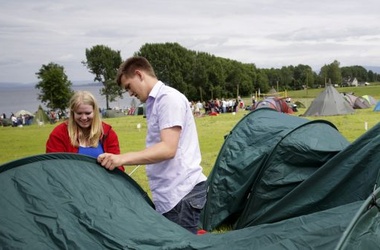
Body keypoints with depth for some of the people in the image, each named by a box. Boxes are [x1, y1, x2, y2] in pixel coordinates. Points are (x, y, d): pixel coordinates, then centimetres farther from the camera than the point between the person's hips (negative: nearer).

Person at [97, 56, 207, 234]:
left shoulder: (169, 98, -10)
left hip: (183, 193, -9)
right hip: (170, 194, 9)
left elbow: (168, 149, -21)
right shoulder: (154, 102, 20)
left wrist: (122, 158, -27)